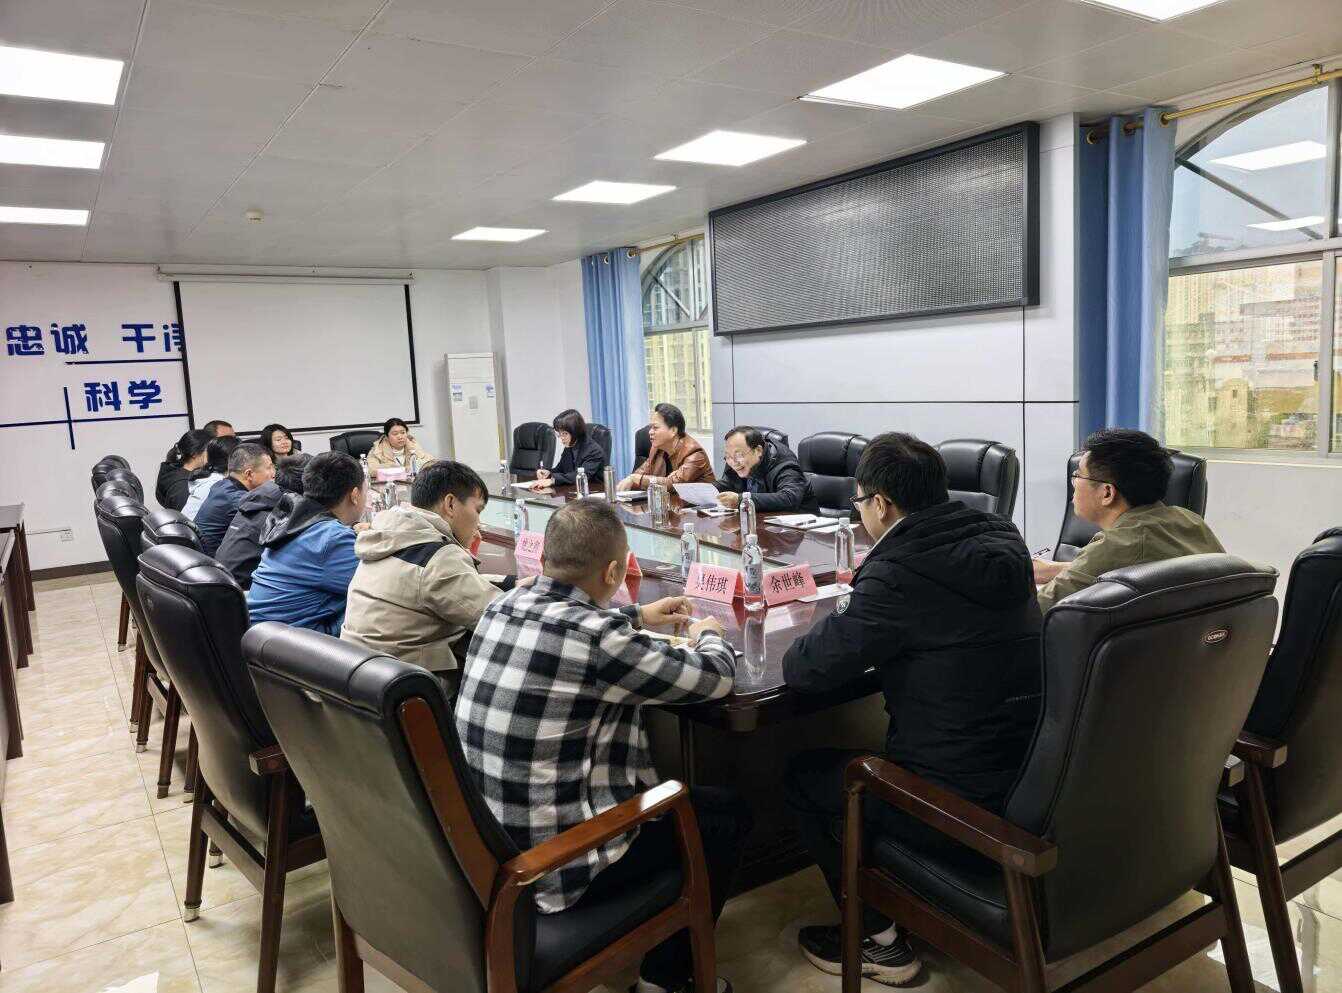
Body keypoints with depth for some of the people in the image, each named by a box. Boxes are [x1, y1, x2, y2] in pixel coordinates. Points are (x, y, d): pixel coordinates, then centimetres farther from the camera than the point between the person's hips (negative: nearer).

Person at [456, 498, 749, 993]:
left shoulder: (503, 606, -3)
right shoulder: (598, 640, -25)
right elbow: (716, 676, -10)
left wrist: (638, 616, 29)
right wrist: (708, 633, 11)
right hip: (551, 867, -8)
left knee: (660, 789, 29)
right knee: (728, 813, 11)